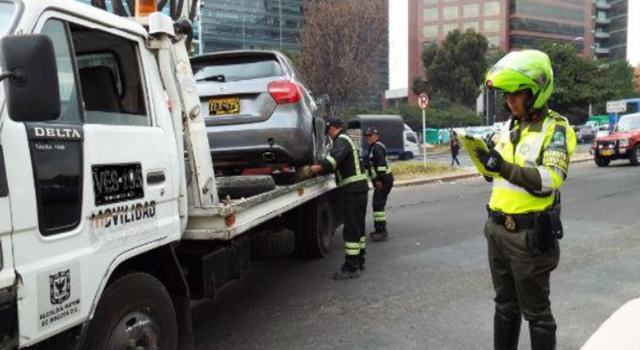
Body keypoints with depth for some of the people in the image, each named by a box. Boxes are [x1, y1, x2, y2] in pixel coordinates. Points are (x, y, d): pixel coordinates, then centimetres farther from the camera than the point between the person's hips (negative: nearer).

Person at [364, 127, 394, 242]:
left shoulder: (377, 147, -14)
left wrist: (379, 179, -25)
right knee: (377, 204, 17)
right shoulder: (374, 147, 20)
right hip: (381, 180, 11)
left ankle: (382, 232, -13)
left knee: (378, 205, -13)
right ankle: (379, 230, 26)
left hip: (383, 181, -11)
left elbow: (381, 163, -25)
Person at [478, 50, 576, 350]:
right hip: (497, 228, 7)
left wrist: (505, 167, -32)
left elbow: (551, 179, -24)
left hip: (529, 234, -7)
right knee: (505, 305, 19)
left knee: (535, 311, 6)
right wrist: (477, 152, 0)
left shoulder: (555, 129, -10)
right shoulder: (509, 128, 11)